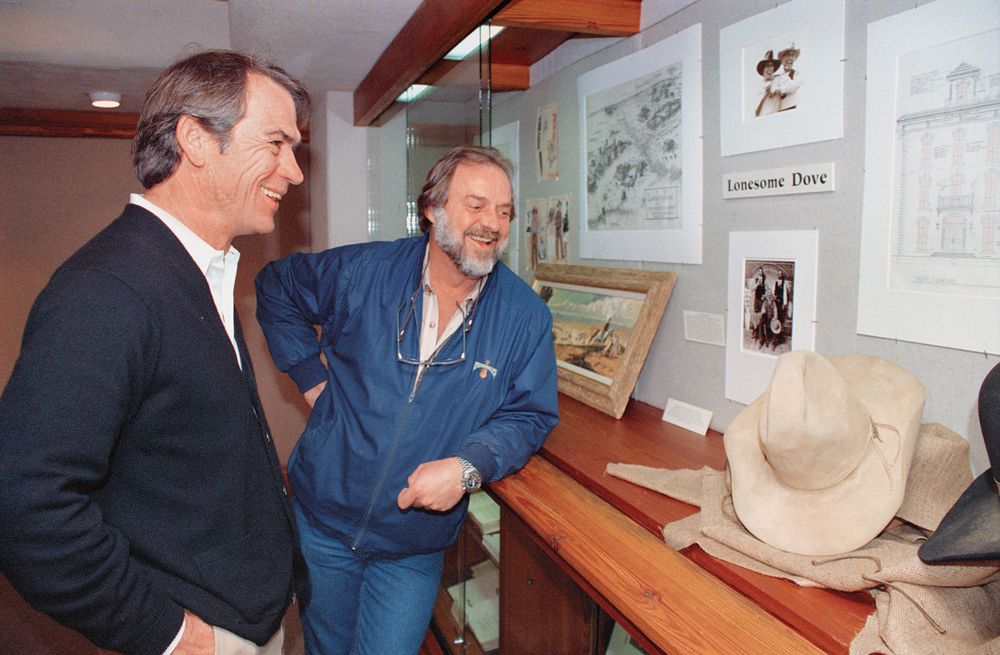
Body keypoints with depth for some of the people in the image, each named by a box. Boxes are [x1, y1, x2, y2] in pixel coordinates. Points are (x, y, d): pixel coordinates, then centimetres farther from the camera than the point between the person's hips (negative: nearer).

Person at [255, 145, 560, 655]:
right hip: (323, 520, 2)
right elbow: (276, 285, 8)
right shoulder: (363, 271, -9)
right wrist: (311, 375, 0)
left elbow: (528, 416, -6)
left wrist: (467, 467, -23)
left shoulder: (525, 317, -10)